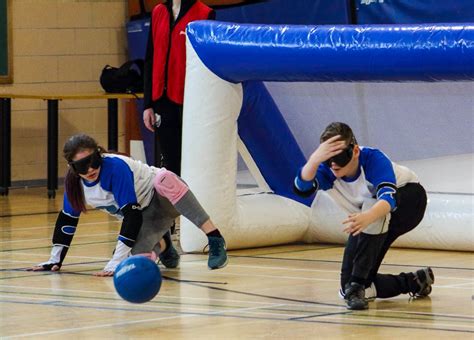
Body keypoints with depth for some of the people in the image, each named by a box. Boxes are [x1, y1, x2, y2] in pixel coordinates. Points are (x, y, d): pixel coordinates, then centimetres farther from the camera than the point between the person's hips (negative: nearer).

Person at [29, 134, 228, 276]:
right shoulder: (73, 183, -11)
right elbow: (67, 219, 5)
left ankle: (215, 241, -42)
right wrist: (55, 260, 3)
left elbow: (132, 213, -33)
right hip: (145, 217, 6)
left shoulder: (116, 167, -30)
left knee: (163, 179, -44)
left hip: (164, 197, -6)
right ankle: (162, 245, 14)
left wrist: (117, 262, -36)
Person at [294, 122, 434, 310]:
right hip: (375, 225, 6)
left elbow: (389, 197, -53)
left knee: (373, 206, -42)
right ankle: (415, 282, 18)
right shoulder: (328, 171, -26)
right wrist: (315, 159, -65)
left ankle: (357, 284, -37)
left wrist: (368, 217, -75)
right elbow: (302, 187, -46)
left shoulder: (373, 159, -38)